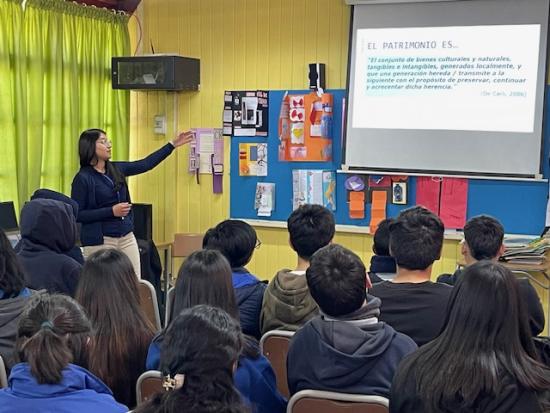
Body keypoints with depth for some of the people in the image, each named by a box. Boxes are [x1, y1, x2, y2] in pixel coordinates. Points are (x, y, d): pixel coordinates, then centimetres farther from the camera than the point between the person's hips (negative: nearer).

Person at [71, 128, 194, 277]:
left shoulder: (116, 169, 9)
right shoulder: (83, 178, -9)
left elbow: (146, 164, 13)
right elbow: (76, 214, -12)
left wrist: (173, 144, 11)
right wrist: (111, 211, -18)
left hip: (127, 237, 6)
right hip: (100, 241, -6)